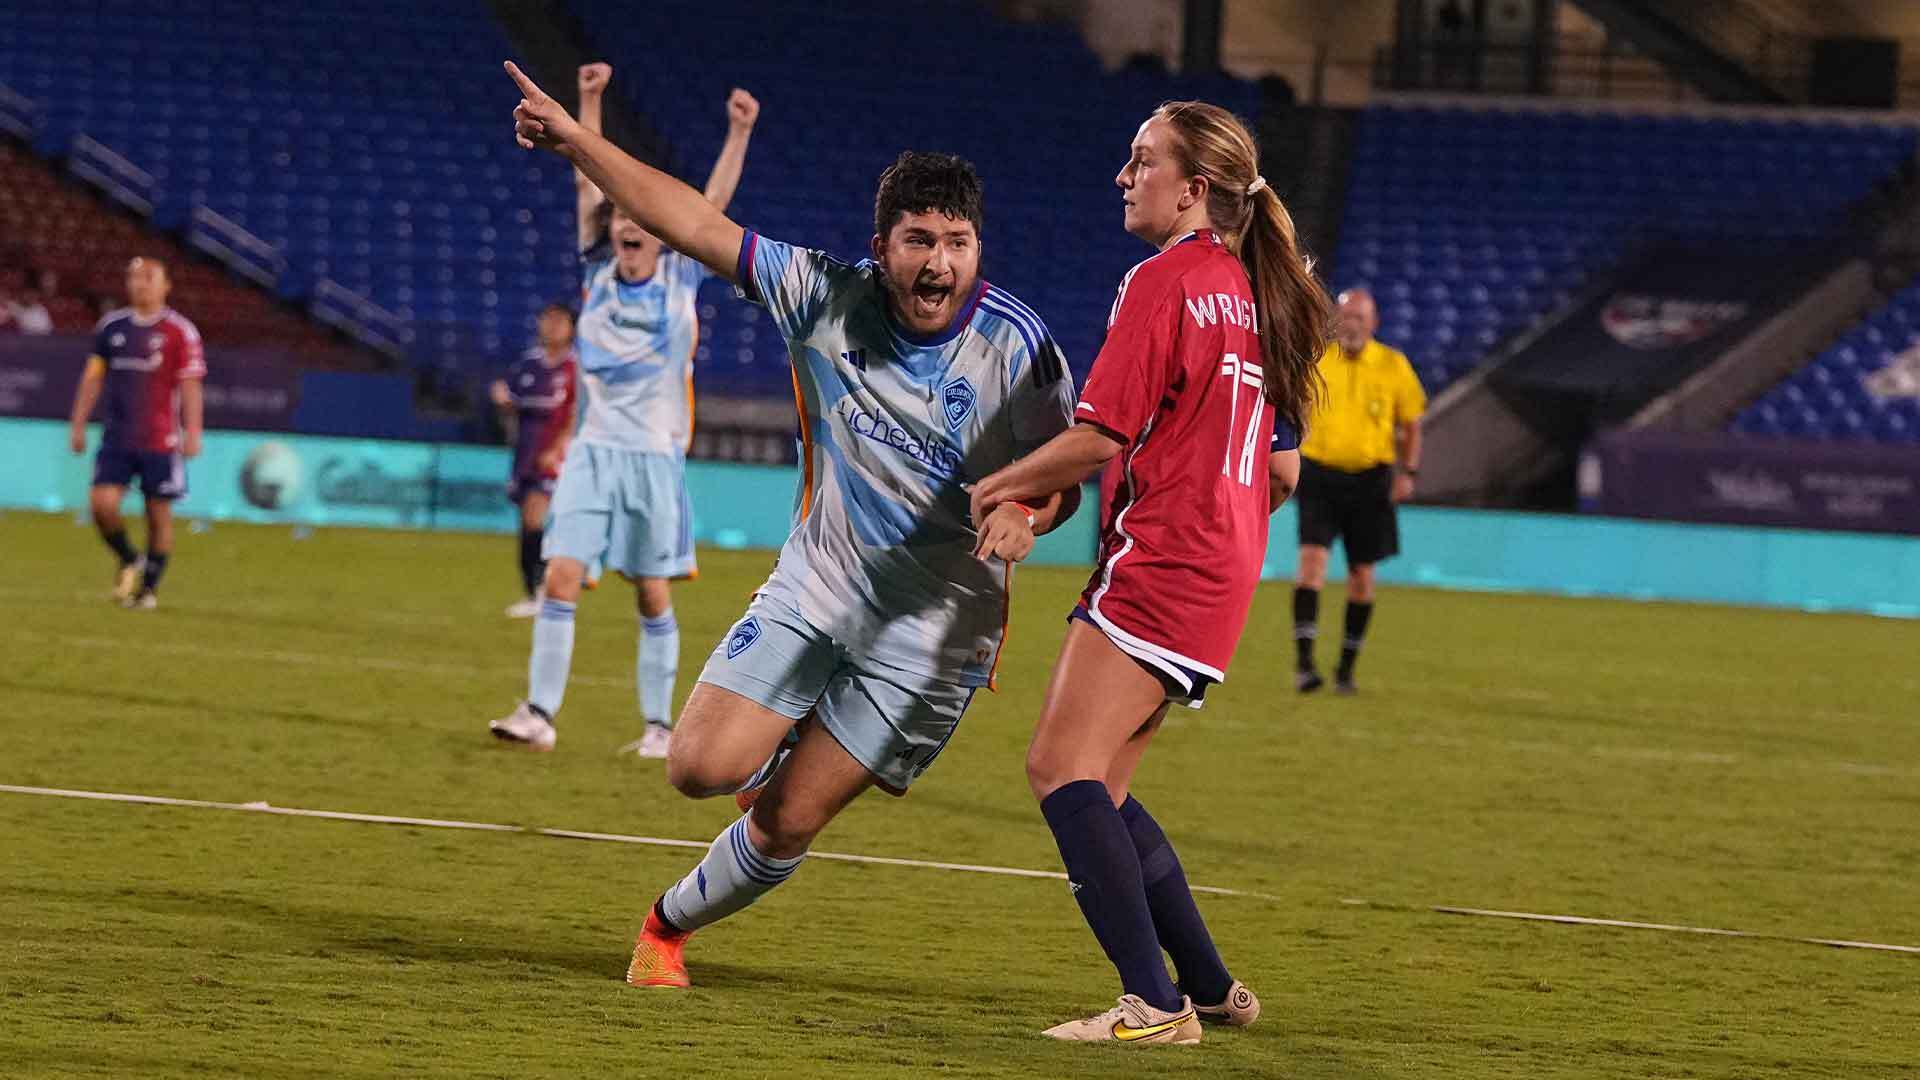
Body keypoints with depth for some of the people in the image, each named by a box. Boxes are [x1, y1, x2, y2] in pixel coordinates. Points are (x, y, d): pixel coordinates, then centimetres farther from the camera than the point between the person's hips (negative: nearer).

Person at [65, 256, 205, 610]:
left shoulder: (180, 332, -4)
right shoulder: (111, 326, 8)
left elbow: (190, 387, -5)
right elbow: (93, 377, 12)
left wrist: (192, 434, -11)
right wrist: (78, 425, 9)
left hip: (160, 441, -3)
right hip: (116, 436, 3)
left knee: (158, 514, 2)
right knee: (102, 503, -11)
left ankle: (149, 587, 15)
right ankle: (129, 561, 16)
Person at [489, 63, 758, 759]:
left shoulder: (680, 278, 2)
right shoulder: (598, 271, 6)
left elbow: (714, 202, -6)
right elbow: (589, 178, 3)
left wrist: (738, 134, -15)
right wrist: (590, 101, -3)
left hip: (655, 455, -2)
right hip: (593, 450, 2)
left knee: (653, 597, 3)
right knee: (560, 579, -9)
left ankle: (659, 724, 11)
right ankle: (539, 714, -9)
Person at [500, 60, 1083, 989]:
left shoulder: (1018, 347, -14)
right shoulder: (829, 298, -8)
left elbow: (1064, 477, -4)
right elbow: (697, 226, -4)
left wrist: (1027, 516, -28)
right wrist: (576, 141, -8)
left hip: (929, 633, -3)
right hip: (812, 590, 3)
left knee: (787, 822, -3)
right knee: (701, 767, -11)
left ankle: (669, 925, 25)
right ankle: (793, 751, 25)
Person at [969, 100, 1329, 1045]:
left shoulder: (1164, 281, -10)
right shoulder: (1253, 294, 16)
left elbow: (1099, 437, -15)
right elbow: (1283, 470, 19)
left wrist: (1001, 487, 1)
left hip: (1158, 565, -9)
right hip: (1222, 571, 9)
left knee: (1063, 766, -14)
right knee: (1096, 786, 15)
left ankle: (1154, 1002, -22)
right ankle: (1209, 987, 18)